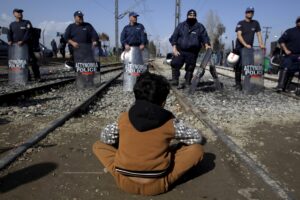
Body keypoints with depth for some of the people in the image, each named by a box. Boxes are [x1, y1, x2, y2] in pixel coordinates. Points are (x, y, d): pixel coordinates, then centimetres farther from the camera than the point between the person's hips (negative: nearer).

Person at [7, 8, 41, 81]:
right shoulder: (12, 24, 16)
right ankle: (27, 77, 13)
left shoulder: (27, 23, 3)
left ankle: (37, 77, -3)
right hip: (16, 46, 4)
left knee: (32, 61, -8)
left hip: (27, 45, -4)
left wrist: (23, 41, -22)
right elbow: (9, 33, 12)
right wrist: (10, 40, -9)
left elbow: (28, 33, -10)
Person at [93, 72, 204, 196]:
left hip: (125, 182, 1)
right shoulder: (171, 123, -7)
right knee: (197, 149, 7)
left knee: (98, 145, 21)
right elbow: (196, 138, 8)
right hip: (157, 184, -1)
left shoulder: (123, 118, -4)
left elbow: (105, 138, 12)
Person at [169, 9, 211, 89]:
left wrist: (206, 45, -14)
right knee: (175, 64, -12)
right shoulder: (181, 26, 9)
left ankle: (187, 83, 15)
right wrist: (174, 48, -5)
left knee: (190, 68, 4)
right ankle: (175, 80, -2)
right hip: (180, 50, 0)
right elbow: (174, 37, 6)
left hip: (192, 52, 0)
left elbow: (204, 37, 7)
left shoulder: (200, 27, 8)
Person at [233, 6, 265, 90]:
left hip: (250, 48, 3)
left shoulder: (256, 23, 10)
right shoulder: (241, 23, -2)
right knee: (239, 65, -6)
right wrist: (245, 44, -26)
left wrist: (261, 44, -11)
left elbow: (259, 34, 6)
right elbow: (239, 35, -13)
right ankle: (238, 83, -1)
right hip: (240, 47, -3)